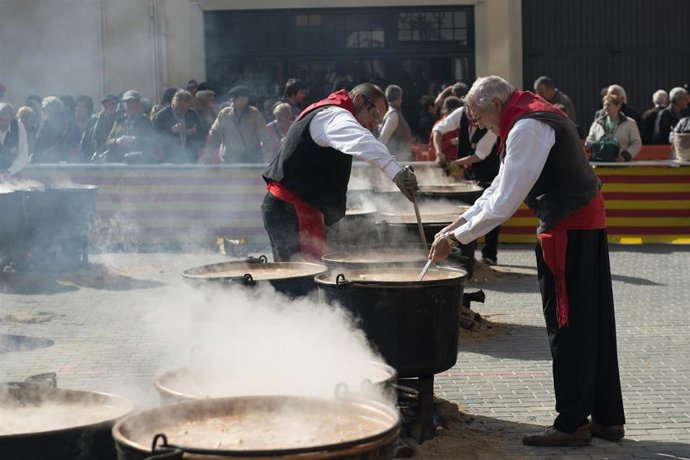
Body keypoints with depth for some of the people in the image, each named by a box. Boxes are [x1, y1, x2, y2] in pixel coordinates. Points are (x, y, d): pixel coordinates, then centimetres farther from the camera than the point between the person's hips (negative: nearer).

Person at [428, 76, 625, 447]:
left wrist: (454, 238, -12)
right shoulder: (536, 116, 15)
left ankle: (572, 424, 6)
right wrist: (458, 223, 14)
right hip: (589, 221, 10)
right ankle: (607, 418, 21)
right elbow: (501, 186, 19)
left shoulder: (527, 128, -18)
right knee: (593, 324, 14)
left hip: (568, 229, -10)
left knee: (566, 326, -2)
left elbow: (503, 204, -20)